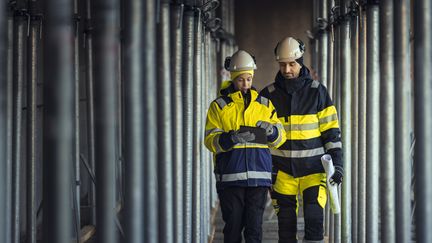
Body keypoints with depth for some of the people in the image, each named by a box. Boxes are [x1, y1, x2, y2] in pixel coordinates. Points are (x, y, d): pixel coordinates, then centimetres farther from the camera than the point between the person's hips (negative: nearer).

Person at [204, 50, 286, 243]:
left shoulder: (264, 105, 13)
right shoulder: (219, 106, 4)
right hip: (230, 175, -2)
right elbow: (210, 140, -5)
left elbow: (280, 138, 11)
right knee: (233, 226, 2)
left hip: (259, 176, 2)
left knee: (254, 227, -1)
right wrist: (231, 138, -24)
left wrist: (271, 130, -12)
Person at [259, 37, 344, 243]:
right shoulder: (268, 95, 2)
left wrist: (337, 163, -7)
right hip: (282, 170, 2)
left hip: (313, 167, -1)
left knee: (314, 221, -10)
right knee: (286, 224, 4)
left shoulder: (317, 91, -1)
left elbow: (331, 130, 1)